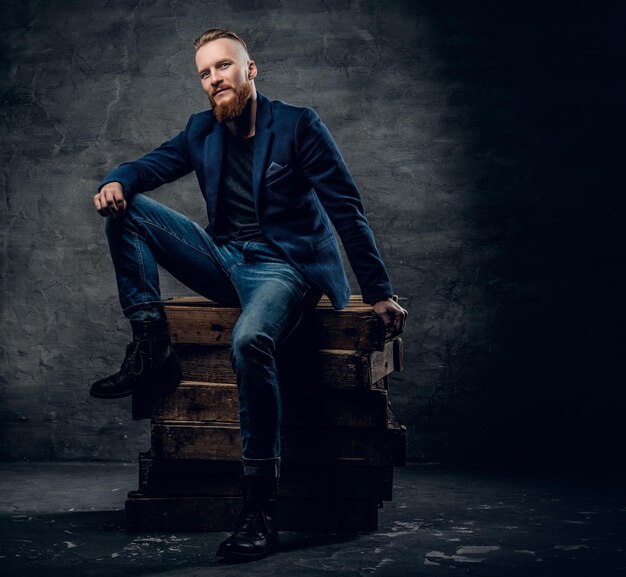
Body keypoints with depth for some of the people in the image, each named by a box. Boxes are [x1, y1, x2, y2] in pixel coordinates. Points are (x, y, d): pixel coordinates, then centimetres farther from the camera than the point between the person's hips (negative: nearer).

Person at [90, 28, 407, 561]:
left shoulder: (298, 125, -5)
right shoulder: (202, 131, 12)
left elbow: (346, 209, -7)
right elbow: (151, 165, 15)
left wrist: (379, 293, -10)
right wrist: (118, 181, -13)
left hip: (283, 267, -6)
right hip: (225, 260, 6)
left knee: (250, 340, -38)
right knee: (126, 209, -5)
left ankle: (261, 509, -35)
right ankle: (152, 348, -12)